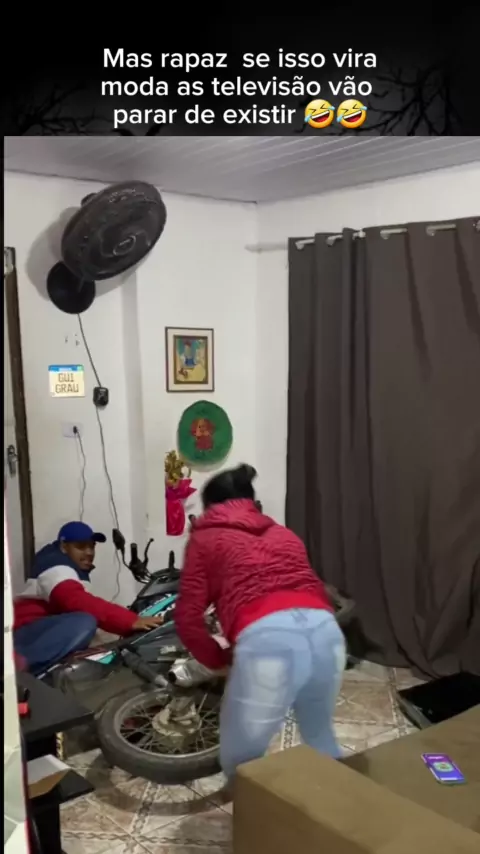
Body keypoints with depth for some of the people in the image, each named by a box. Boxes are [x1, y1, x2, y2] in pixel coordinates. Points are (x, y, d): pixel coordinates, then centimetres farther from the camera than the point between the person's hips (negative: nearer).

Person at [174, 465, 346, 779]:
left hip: (267, 640, -5)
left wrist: (219, 659, 28)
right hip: (326, 631, 6)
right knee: (320, 735, 33)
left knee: (240, 761, 18)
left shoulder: (205, 538, 20)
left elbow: (188, 618, 11)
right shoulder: (283, 533, 33)